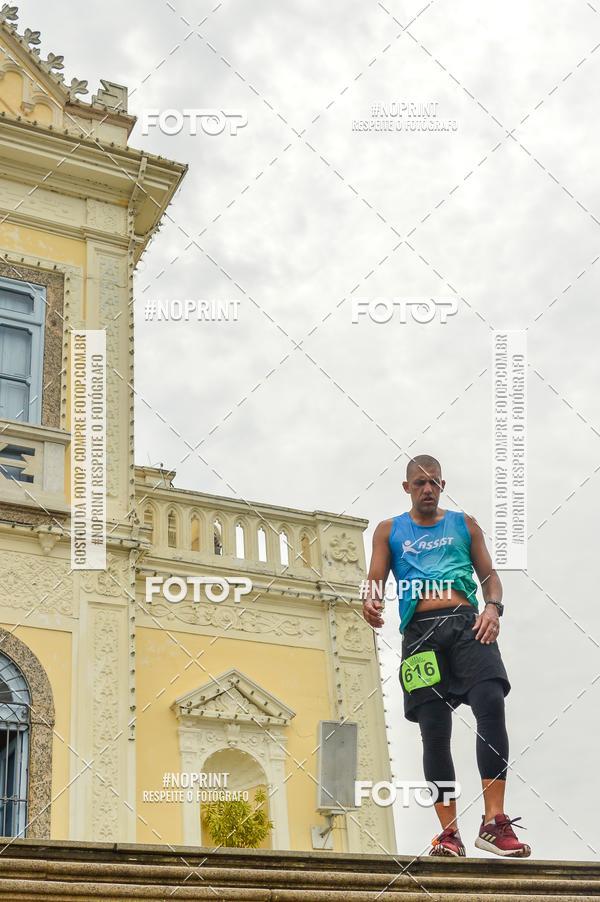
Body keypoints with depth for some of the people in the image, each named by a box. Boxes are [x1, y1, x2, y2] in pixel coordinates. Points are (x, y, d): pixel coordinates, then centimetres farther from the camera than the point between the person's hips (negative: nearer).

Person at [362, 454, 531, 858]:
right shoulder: (389, 531, 19)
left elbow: (489, 574, 18)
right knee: (435, 731, -5)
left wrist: (493, 606, -4)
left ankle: (494, 821, -22)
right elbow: (376, 578, 10)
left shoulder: (464, 524, 21)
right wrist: (371, 601, -15)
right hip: (421, 631, 0)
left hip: (466, 624, 0)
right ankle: (450, 831, -2)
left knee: (491, 703, -22)